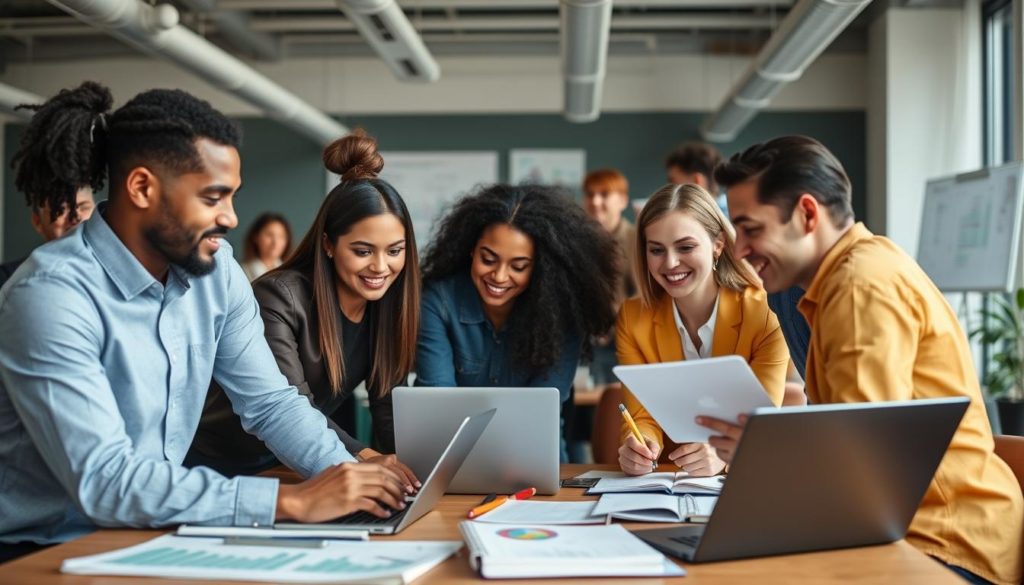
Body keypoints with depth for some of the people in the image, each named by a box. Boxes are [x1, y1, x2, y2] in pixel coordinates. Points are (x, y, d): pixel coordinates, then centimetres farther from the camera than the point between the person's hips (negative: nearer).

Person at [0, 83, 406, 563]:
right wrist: (292, 501, -29)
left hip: (154, 530, 6)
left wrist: (348, 475, -14)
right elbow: (103, 481, -27)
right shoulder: (52, 294, -21)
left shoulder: (215, 270, -2)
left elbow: (270, 401, 4)